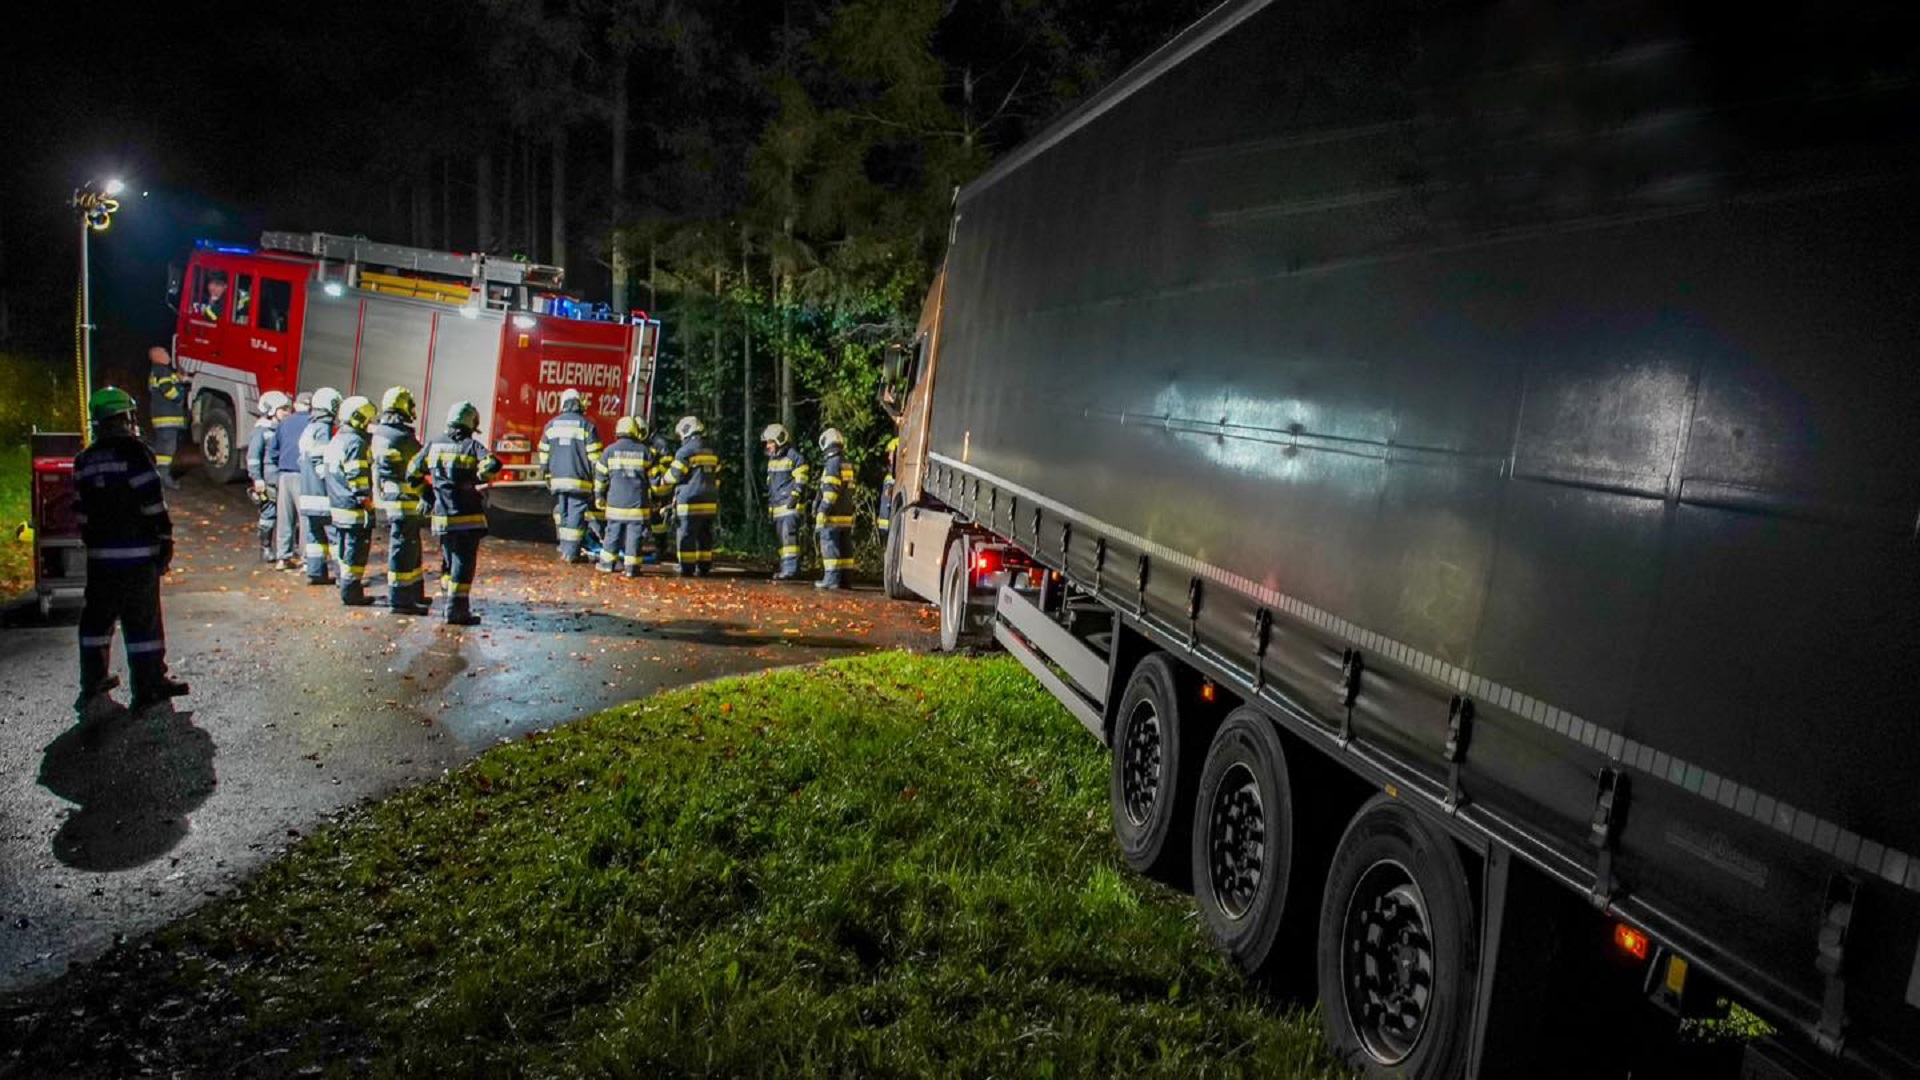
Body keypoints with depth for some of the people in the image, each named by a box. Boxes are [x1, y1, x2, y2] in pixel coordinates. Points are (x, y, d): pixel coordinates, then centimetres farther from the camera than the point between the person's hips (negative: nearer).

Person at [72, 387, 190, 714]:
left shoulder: (84, 460, 10)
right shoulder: (134, 452, -11)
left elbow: (81, 512, 14)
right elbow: (153, 503, -15)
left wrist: (92, 543, 22)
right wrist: (165, 541, -9)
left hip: (99, 554, 6)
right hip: (138, 553, -6)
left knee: (97, 617, 16)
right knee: (142, 621, -1)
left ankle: (93, 682, 25)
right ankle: (149, 686, 4)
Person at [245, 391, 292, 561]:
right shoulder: (261, 430, -6)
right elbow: (253, 456, -9)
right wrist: (257, 478, -15)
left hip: (283, 478, 6)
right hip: (268, 480, -6)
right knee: (269, 514, -1)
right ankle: (265, 549, 9)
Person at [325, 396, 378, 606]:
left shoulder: (335, 441, 15)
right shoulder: (356, 442, -16)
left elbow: (331, 474, 19)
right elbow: (357, 477, -21)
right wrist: (367, 500, -17)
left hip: (337, 506, 10)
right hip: (355, 509, -10)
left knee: (344, 549, 17)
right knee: (356, 551, -4)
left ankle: (347, 588, 25)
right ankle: (351, 592, -1)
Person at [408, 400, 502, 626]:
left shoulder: (433, 445, 7)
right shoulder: (472, 445, -7)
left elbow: (413, 472, 11)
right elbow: (492, 465, -23)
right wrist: (477, 479, -5)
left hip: (442, 518, 5)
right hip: (468, 517, -5)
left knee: (451, 560, 20)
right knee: (464, 564, -1)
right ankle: (456, 609, -3)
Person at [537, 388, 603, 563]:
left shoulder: (551, 425, 9)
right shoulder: (586, 425, -4)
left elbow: (543, 455, 12)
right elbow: (594, 457, -7)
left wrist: (547, 476, 20)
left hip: (557, 479, 4)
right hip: (579, 481, -4)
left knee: (561, 514, 15)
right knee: (576, 514, -1)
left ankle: (564, 548, 19)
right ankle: (571, 552, -3)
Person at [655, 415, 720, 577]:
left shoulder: (685, 452, -8)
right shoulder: (712, 453, 14)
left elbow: (672, 476, -5)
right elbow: (716, 479, 17)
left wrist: (659, 487, 13)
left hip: (690, 503, -7)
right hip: (709, 502, 7)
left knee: (687, 535, -1)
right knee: (705, 536, 10)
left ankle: (687, 568, -1)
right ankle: (704, 567, 11)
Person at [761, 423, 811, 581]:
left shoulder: (794, 457, -8)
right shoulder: (772, 459, 20)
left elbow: (801, 482, -12)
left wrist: (794, 497, -21)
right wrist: (768, 502, 27)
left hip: (791, 505, -9)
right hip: (777, 506, 9)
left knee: (789, 536, -15)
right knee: (780, 538, 9)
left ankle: (791, 569, -17)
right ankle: (785, 568, 13)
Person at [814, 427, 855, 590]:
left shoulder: (832, 464, -12)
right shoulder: (847, 465, 15)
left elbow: (830, 491, -18)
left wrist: (822, 510, -17)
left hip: (834, 515, -8)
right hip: (847, 514, 8)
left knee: (830, 546, -5)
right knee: (844, 546, 9)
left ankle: (831, 579, -7)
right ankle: (844, 578, 13)